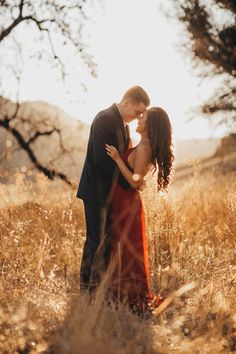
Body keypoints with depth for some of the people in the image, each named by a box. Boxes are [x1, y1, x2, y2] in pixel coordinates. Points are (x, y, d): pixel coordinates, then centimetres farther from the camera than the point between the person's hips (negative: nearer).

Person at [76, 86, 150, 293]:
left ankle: (99, 286, 23)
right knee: (96, 240, -4)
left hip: (112, 191, 9)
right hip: (97, 190, -9)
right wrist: (128, 182, -19)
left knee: (108, 239, 13)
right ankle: (88, 288, 8)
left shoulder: (123, 123, 11)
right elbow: (101, 159, -24)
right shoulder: (105, 120, -18)